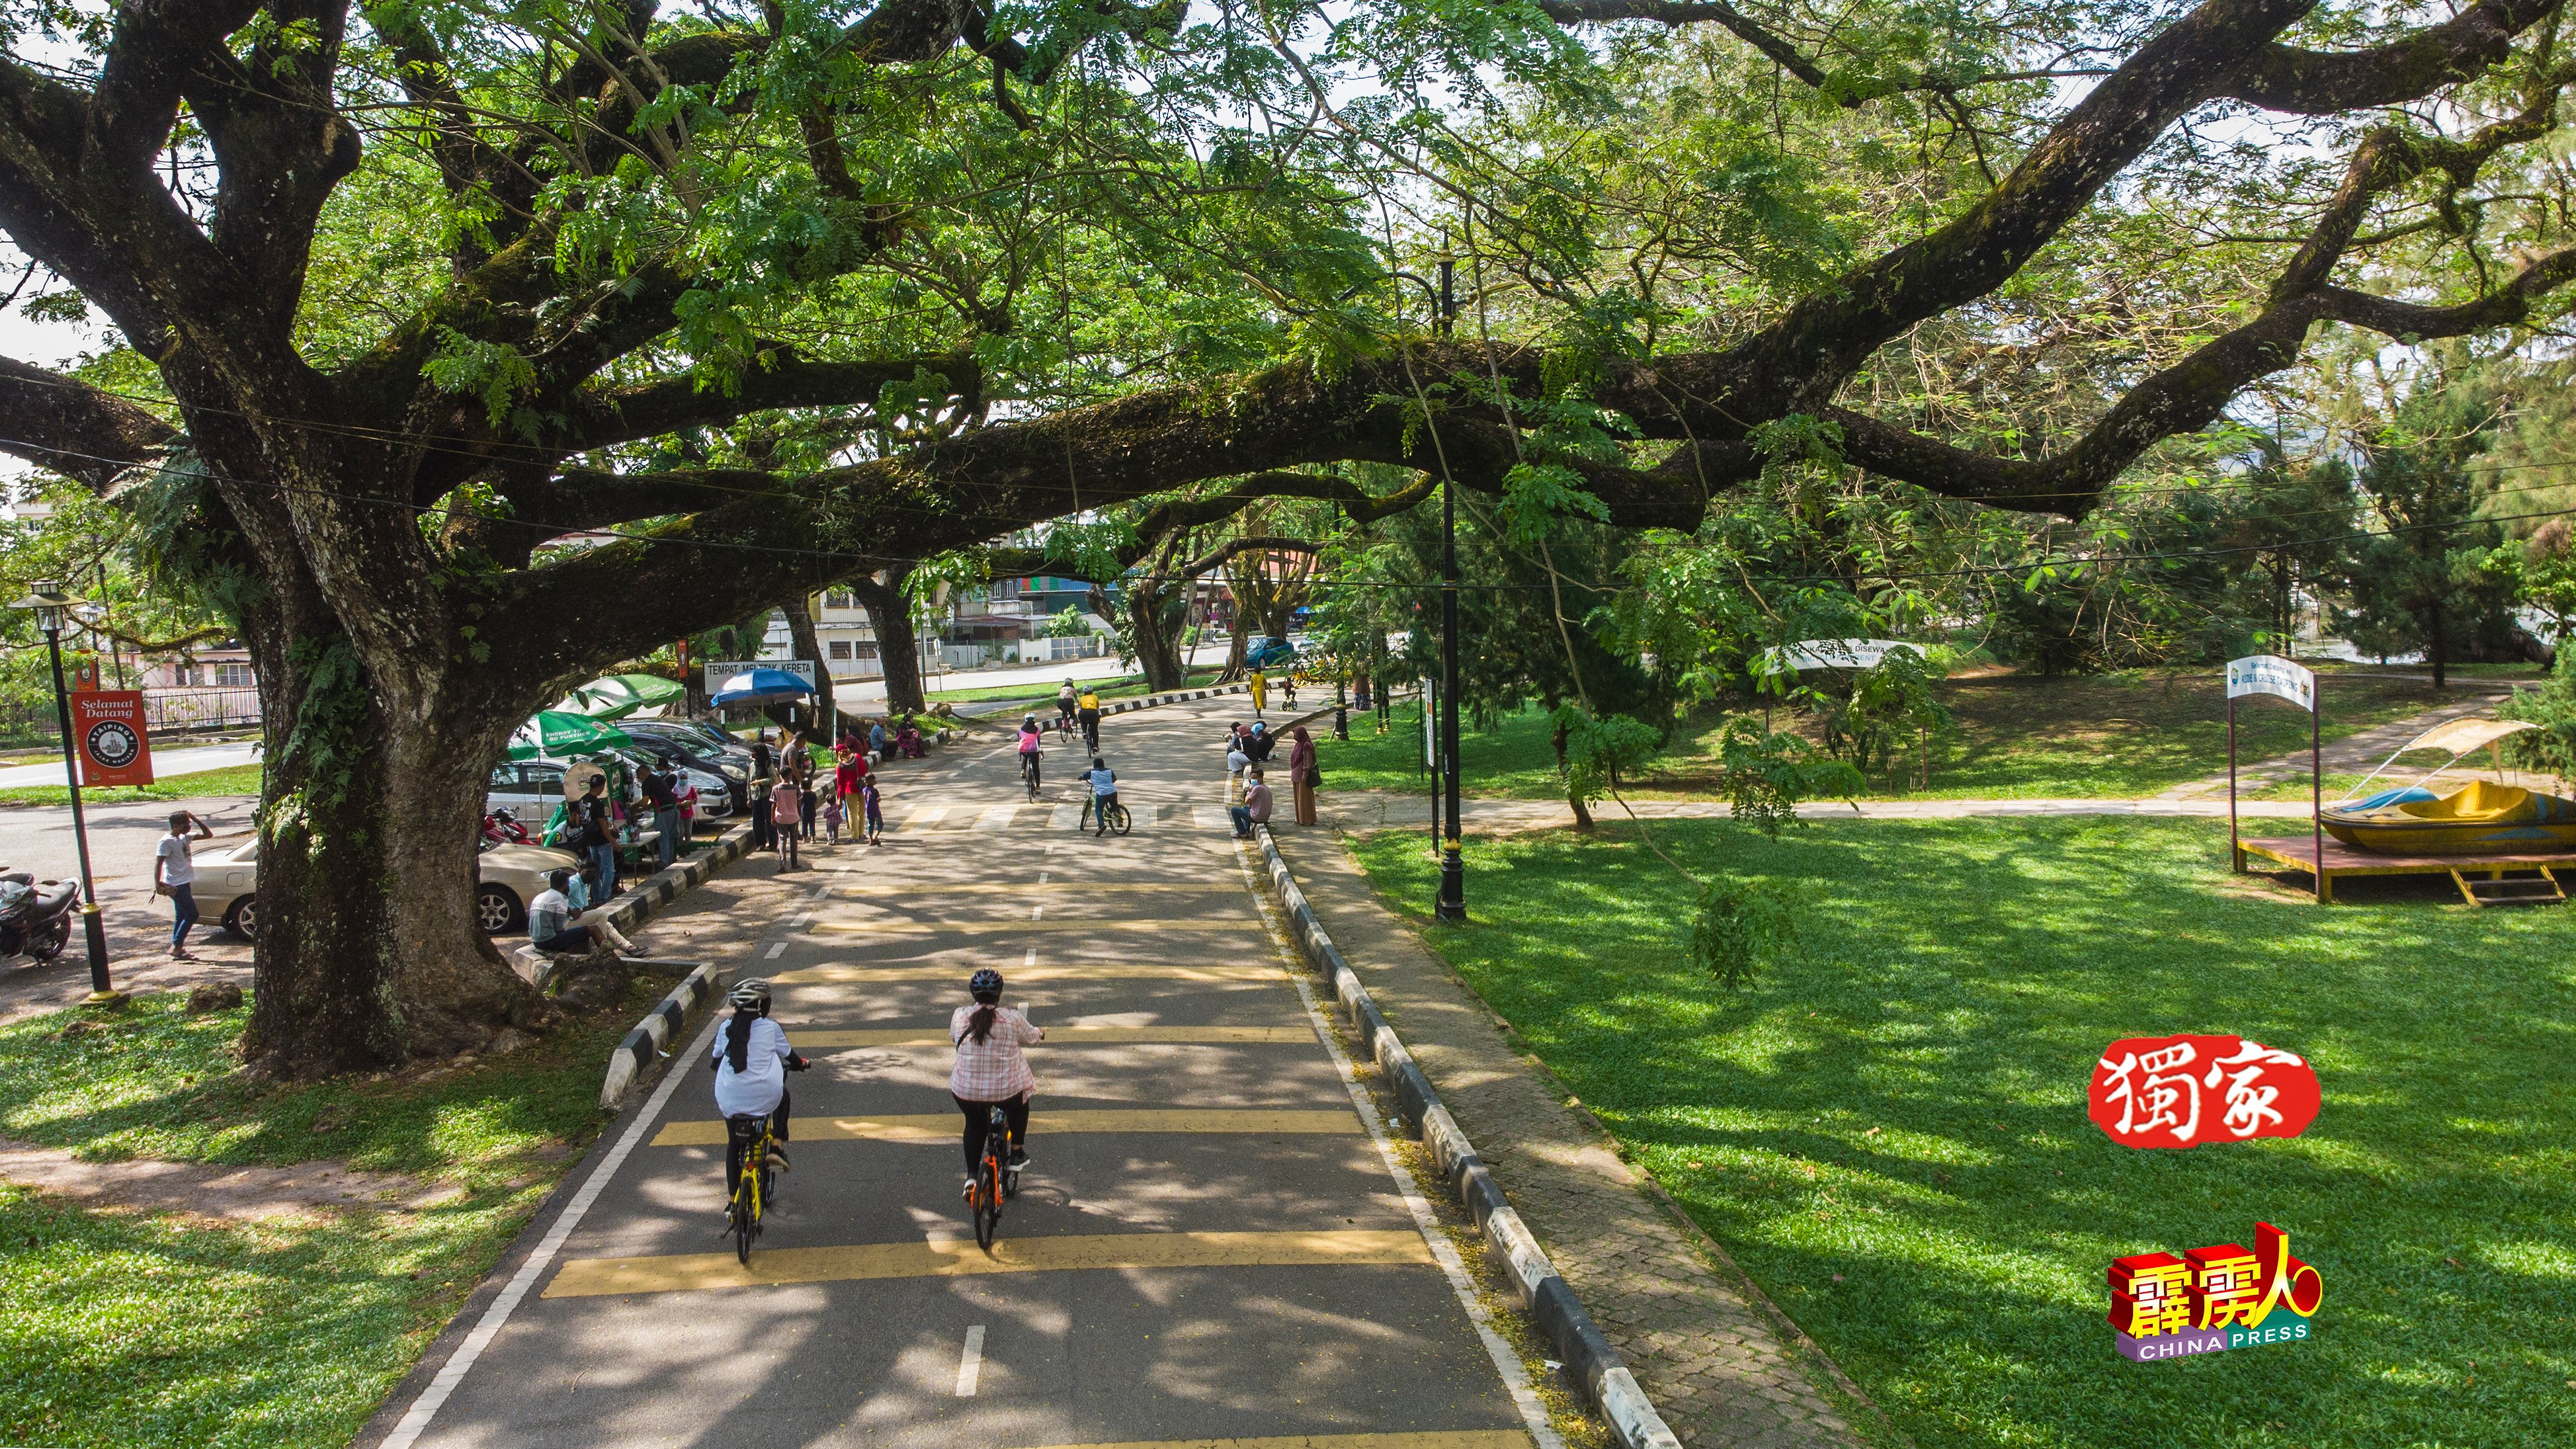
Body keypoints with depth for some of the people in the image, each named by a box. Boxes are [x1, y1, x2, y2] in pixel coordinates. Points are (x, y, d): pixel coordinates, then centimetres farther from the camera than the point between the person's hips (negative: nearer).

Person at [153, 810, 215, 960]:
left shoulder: (185, 837, 10)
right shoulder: (167, 842, -14)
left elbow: (208, 835, 14)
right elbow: (158, 863, -18)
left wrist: (196, 820, 3)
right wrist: (158, 884, -27)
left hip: (184, 883, 9)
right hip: (176, 885, -9)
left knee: (181, 917, 11)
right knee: (192, 915, -9)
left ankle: (178, 949, 16)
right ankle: (176, 946, -4)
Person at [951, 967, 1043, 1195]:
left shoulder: (960, 1016, -4)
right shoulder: (1012, 1018, -10)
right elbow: (1031, 1038, 8)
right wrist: (1041, 1032, 32)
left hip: (966, 1091, 2)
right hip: (1007, 1089, -2)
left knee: (975, 1124, 31)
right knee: (1020, 1104, 33)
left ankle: (971, 1175, 23)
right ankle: (1017, 1154, 37)